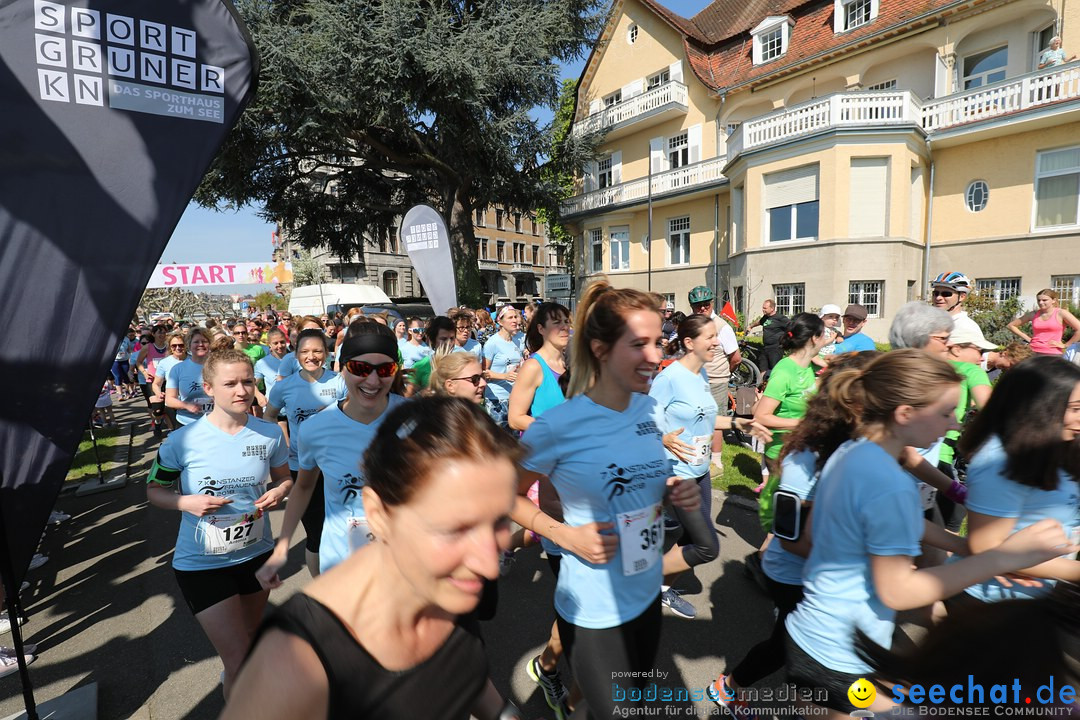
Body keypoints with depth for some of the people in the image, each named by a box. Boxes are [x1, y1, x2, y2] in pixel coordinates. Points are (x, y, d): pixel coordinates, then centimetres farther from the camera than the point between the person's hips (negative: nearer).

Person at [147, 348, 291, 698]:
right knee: (241, 663, -5)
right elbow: (154, 490, -2)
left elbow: (284, 477, 5)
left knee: (250, 639, 28)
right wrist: (187, 502, -22)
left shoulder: (270, 433, -10)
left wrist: (278, 492, -18)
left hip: (257, 554, 4)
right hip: (202, 564, -3)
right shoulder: (182, 440, -16)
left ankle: (233, 678, 61)